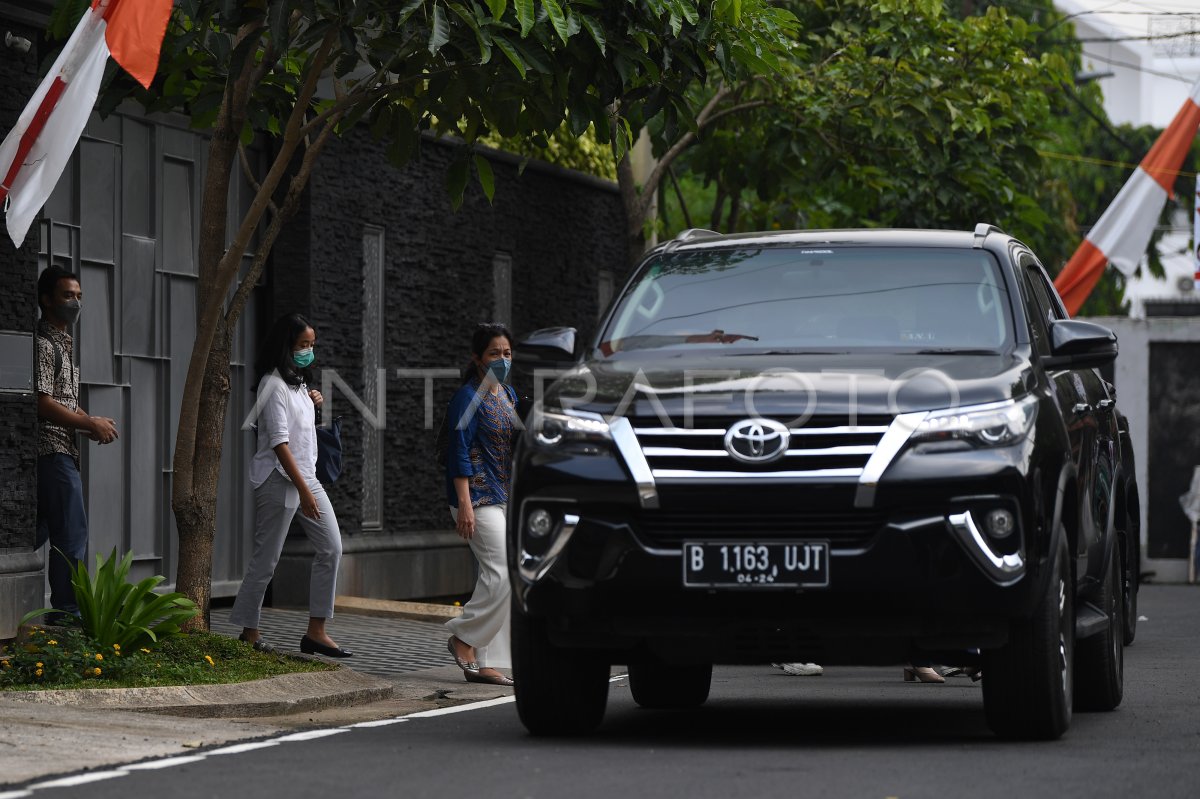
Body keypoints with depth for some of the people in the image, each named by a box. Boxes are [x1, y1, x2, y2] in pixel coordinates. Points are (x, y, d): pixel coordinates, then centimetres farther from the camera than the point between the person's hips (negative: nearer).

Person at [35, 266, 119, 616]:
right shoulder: (43, 344, -12)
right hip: (52, 452, -10)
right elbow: (43, 404, -19)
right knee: (72, 535, -9)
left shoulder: (63, 343, 20)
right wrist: (90, 424, -12)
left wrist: (93, 423, 8)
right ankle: (69, 613, -8)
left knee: (35, 533, 9)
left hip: (60, 453, 10)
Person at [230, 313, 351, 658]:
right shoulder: (274, 384, -12)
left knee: (331, 548, 1)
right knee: (266, 559, -3)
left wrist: (312, 404, 10)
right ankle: (249, 632, 6)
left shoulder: (298, 382, 16)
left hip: (306, 475, 9)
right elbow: (279, 441, -19)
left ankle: (316, 631, 2)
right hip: (279, 478, -9)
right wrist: (303, 490, -24)